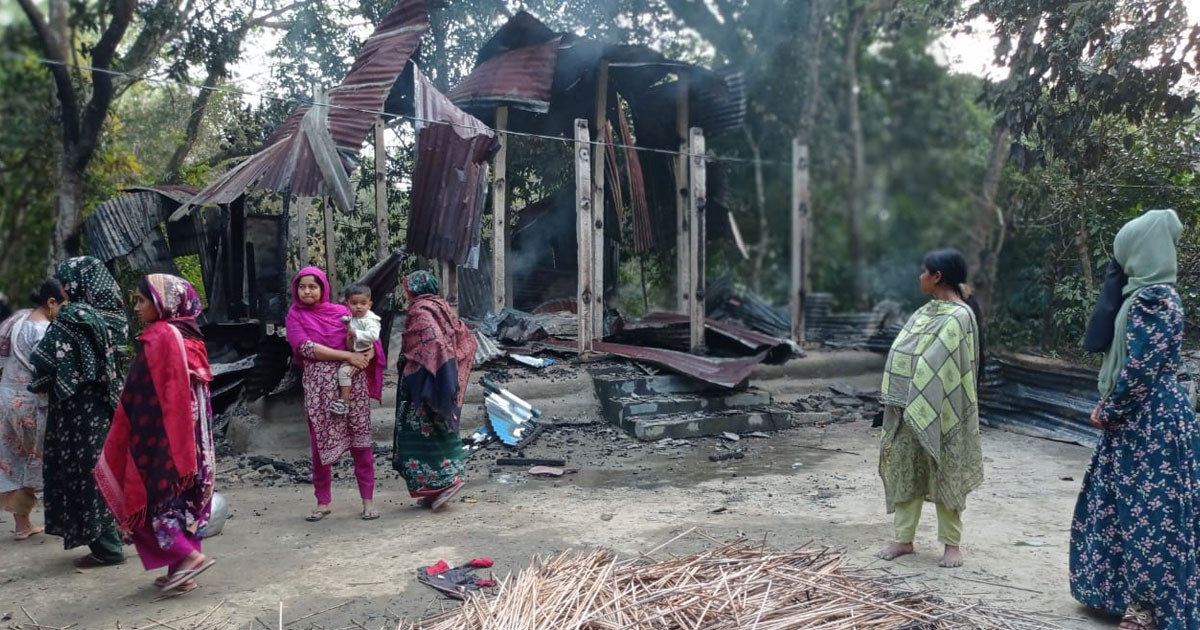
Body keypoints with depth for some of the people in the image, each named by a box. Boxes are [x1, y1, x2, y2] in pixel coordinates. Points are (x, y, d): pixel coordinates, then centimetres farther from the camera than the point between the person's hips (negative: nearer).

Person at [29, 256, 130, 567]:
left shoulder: (70, 318, -16)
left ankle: (106, 547, 6)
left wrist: (40, 385, 6)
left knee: (85, 471, 1)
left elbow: (45, 361, -13)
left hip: (78, 409, -7)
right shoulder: (111, 315, 6)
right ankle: (115, 533, 23)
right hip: (107, 404, 7)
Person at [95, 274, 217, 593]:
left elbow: (142, 396, -15)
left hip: (160, 433, -8)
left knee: (154, 496, 3)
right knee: (182, 496, 11)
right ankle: (183, 568, 16)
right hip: (190, 432, 8)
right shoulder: (188, 335, 10)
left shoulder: (159, 337, -14)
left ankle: (188, 555, -3)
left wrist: (118, 446, -10)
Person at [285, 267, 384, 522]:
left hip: (352, 380, 0)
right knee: (321, 442, 4)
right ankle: (323, 501, 18)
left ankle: (368, 500, 6)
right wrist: (348, 355, -16)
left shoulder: (341, 311, 8)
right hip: (318, 384, 0)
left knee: (360, 440, -1)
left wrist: (366, 356, -14)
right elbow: (306, 347, -9)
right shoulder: (295, 316, 6)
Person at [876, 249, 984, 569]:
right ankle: (904, 539, 19)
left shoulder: (959, 317, -15)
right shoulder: (926, 312, 11)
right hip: (909, 408, 8)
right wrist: (898, 401, 9)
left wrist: (919, 406, -18)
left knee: (944, 475, 5)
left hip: (938, 412, -8)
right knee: (904, 471, 10)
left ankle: (952, 543, 18)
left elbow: (949, 370, -18)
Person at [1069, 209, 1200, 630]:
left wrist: (1108, 410, -10)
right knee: (1128, 506, 17)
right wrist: (1109, 405, 10)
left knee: (1148, 511, -1)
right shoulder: (1149, 294, 12)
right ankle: (1128, 590, 28)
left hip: (1150, 421, -10)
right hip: (1141, 418, 10)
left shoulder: (1153, 299, -18)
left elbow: (1141, 368, -21)